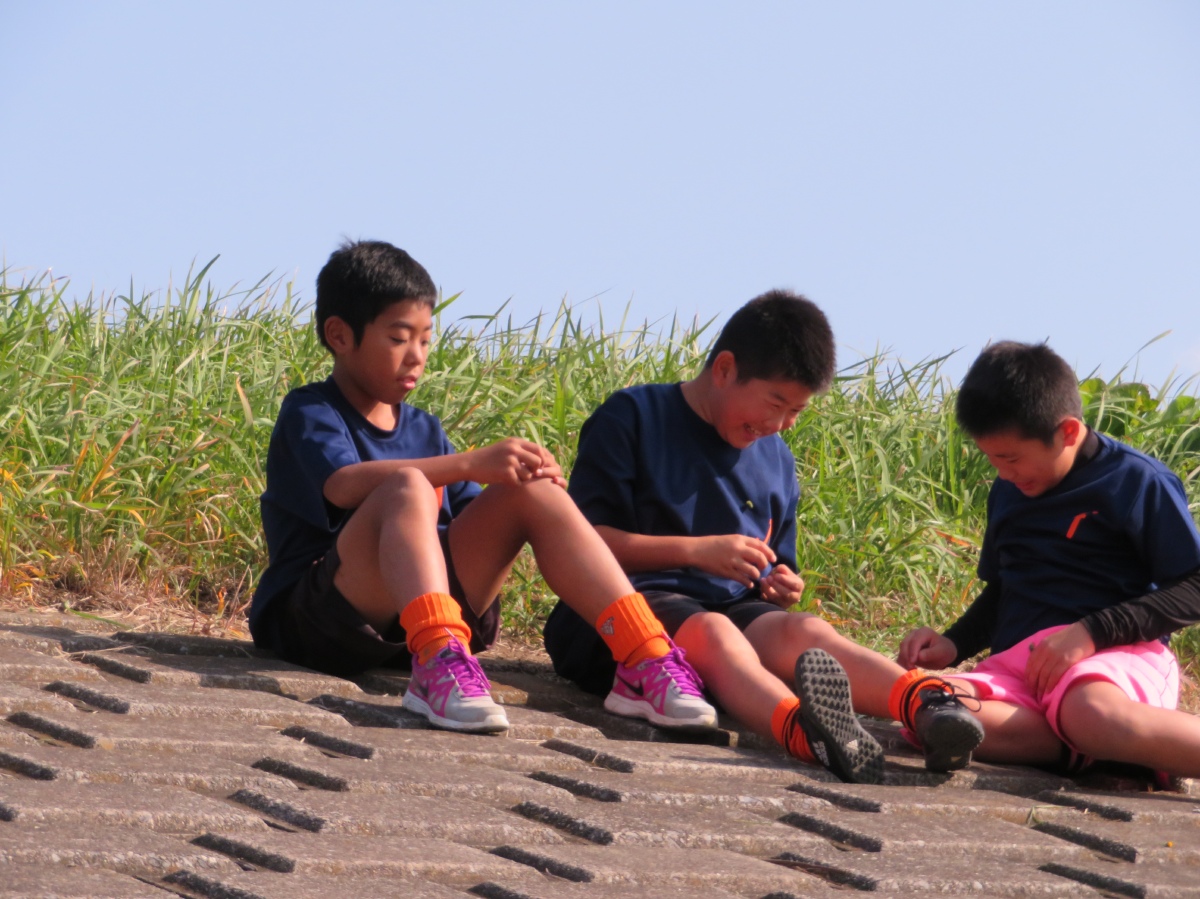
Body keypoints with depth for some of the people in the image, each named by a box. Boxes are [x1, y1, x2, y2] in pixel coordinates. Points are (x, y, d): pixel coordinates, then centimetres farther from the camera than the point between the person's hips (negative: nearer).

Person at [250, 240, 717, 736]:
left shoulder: (423, 429, 21)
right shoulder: (309, 414, -1)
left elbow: (473, 519, 13)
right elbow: (343, 484, -23)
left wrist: (524, 477, -9)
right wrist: (473, 464, -27)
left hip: (424, 613, 6)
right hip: (319, 620, -6)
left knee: (534, 491, -9)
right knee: (408, 486, -31)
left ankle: (645, 664, -22)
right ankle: (440, 664, -54)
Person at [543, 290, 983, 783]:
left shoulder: (776, 462, 22)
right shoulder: (632, 418, 2)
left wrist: (779, 587, 6)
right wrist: (698, 550, -13)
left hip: (733, 607, 5)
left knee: (804, 631, -29)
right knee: (711, 631, -39)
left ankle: (927, 704, -60)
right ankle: (802, 728, -72)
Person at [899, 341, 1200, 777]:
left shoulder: (1137, 482, -2)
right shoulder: (1007, 494, 20)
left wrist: (1092, 632, -16)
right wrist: (953, 645, 12)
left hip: (1114, 656, -7)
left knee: (1092, 712, -46)